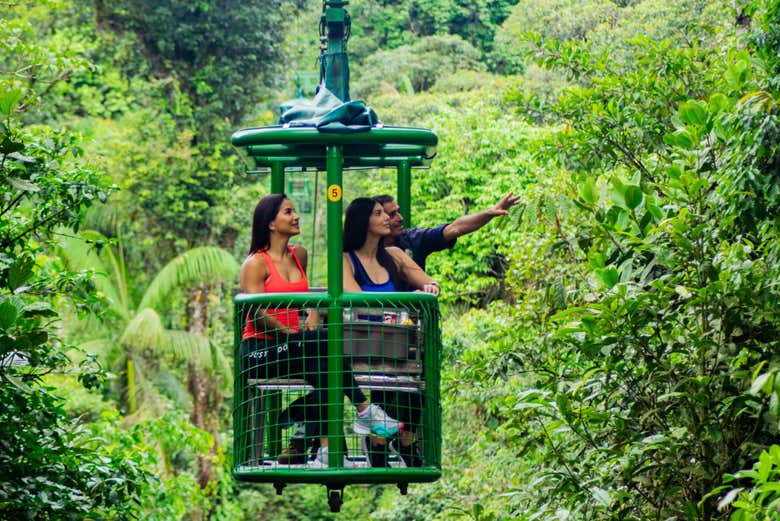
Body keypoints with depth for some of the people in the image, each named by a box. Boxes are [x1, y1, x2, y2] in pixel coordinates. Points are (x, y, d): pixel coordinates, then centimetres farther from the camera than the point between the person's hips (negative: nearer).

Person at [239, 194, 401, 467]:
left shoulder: (299, 255, 16)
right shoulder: (255, 264, -5)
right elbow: (257, 314, -14)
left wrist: (312, 314, 9)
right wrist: (292, 333, -20)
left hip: (290, 348, 6)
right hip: (259, 350, -6)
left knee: (322, 366, -30)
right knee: (325, 342, -31)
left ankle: (326, 450, -40)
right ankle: (364, 410, -30)